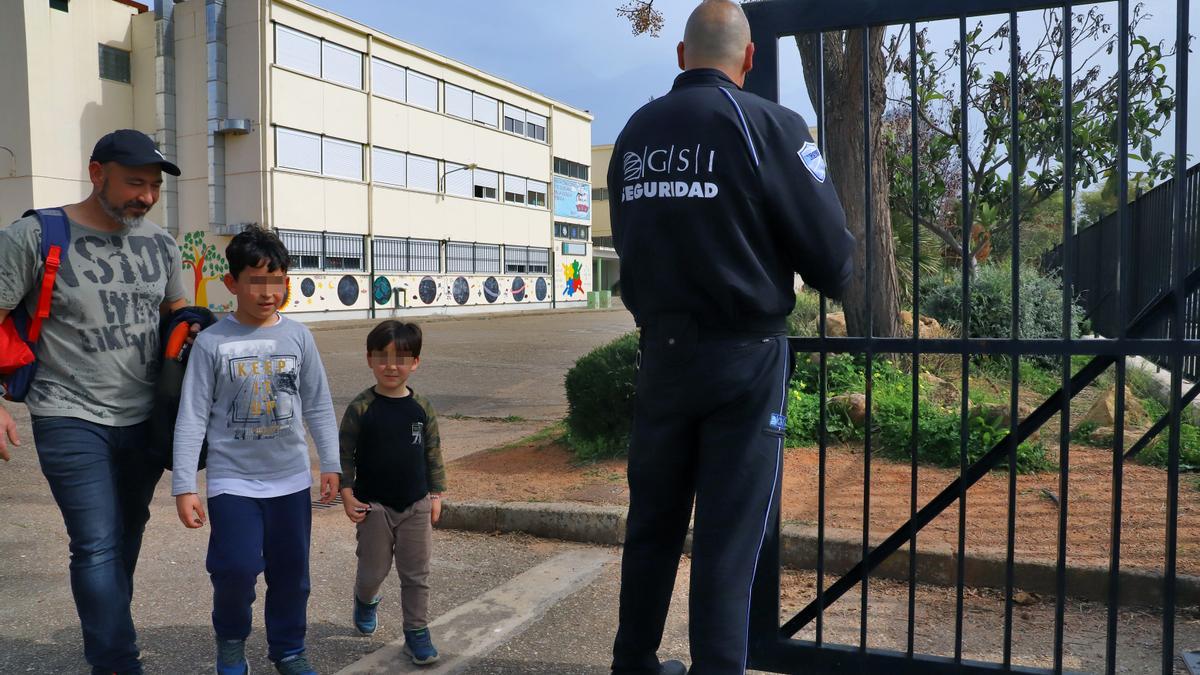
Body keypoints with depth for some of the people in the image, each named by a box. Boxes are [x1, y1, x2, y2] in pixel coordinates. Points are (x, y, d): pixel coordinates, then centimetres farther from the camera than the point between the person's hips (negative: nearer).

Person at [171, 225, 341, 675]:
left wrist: (330, 464, 6)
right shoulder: (212, 342, -7)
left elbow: (318, 406, 7)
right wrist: (184, 486, -8)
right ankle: (230, 639, 21)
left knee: (290, 569, 10)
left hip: (291, 479, 3)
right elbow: (192, 418, -6)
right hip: (233, 480, -2)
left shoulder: (298, 336, 0)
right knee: (237, 566, -10)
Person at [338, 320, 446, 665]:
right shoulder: (361, 408, -9)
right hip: (374, 506, -1)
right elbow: (345, 453, -4)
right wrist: (348, 495, -9)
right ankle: (365, 600, 45)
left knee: (416, 573, 7)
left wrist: (436, 496, 5)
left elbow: (434, 454, 6)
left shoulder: (422, 407, -1)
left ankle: (417, 632, 21)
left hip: (416, 506, 2)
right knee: (373, 569, 13)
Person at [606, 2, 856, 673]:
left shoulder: (635, 134, 5)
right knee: (729, 536, 2)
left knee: (652, 521, 16)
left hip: (660, 350, 5)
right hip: (744, 354, -5)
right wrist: (835, 277, 13)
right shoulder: (767, 124, -10)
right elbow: (830, 252, -9)